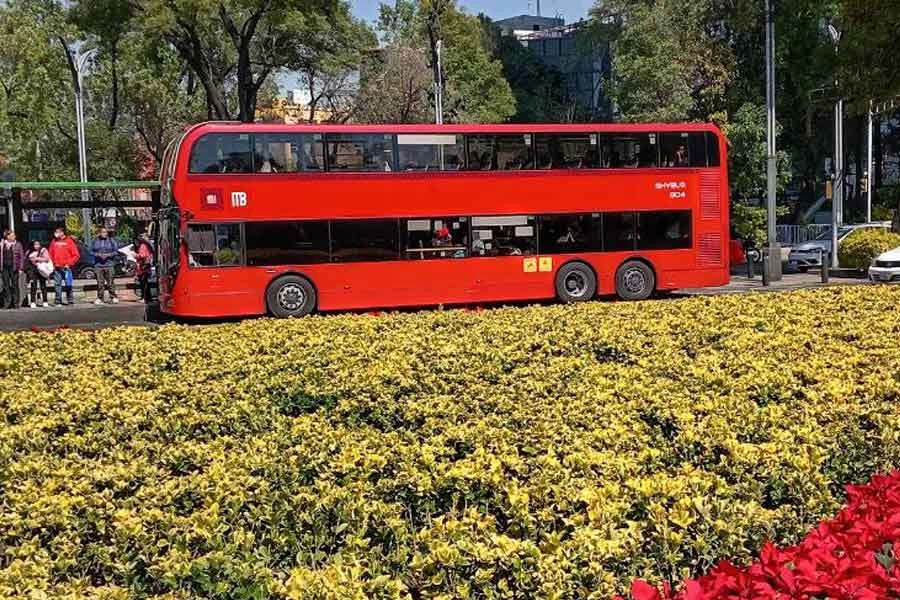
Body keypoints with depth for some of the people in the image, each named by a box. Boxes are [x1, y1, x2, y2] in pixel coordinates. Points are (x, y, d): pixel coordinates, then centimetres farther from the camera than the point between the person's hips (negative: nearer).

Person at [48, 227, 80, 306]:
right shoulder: (54, 242, 12)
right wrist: (52, 264, 5)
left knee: (68, 285, -2)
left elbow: (76, 255, -3)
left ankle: (71, 301, 6)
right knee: (57, 285, 2)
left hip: (66, 267, -4)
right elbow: (50, 254, 17)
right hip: (56, 267, 4)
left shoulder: (69, 241, -1)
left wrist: (69, 264, -8)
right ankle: (58, 302, 5)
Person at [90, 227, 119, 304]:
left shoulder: (111, 241, 6)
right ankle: (100, 298, 7)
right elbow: (91, 251, 11)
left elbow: (116, 251, 5)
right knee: (100, 283, 1)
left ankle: (113, 297, 2)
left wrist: (108, 255, -10)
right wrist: (98, 254, -7)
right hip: (98, 265, 2)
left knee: (110, 282, -5)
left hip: (109, 264, -2)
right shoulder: (95, 241, 10)